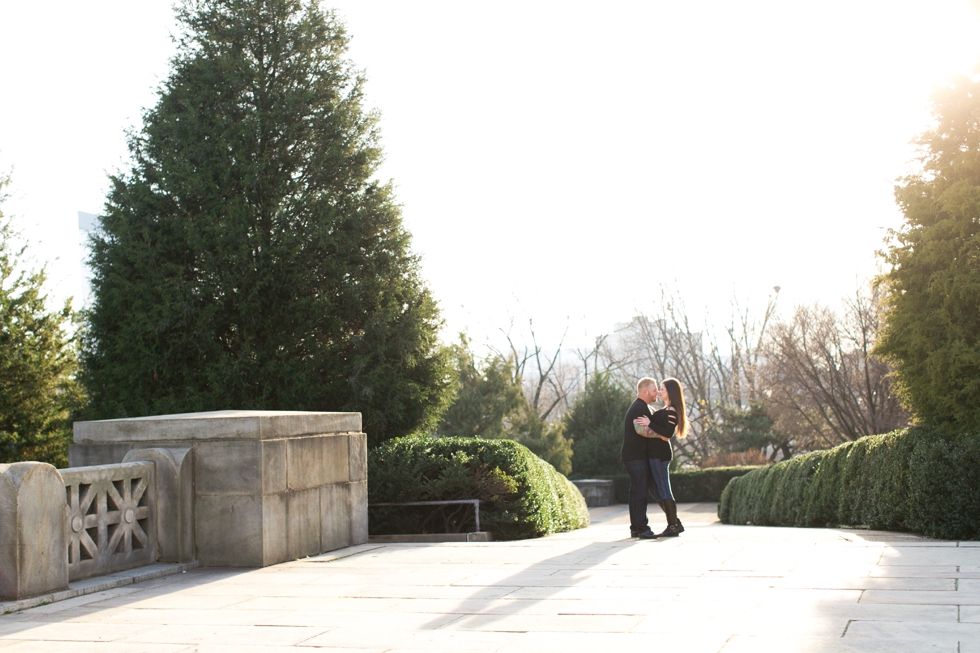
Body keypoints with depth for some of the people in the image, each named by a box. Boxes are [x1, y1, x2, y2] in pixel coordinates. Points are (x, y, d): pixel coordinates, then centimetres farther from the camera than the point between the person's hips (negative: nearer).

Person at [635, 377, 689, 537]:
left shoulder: (671, 411, -12)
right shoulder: (666, 410, 19)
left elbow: (668, 433, -22)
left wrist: (650, 424, -24)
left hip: (660, 454, -10)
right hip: (655, 453, 10)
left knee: (664, 491, -5)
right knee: (657, 490, 13)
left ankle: (673, 526, 0)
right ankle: (675, 523, 19)